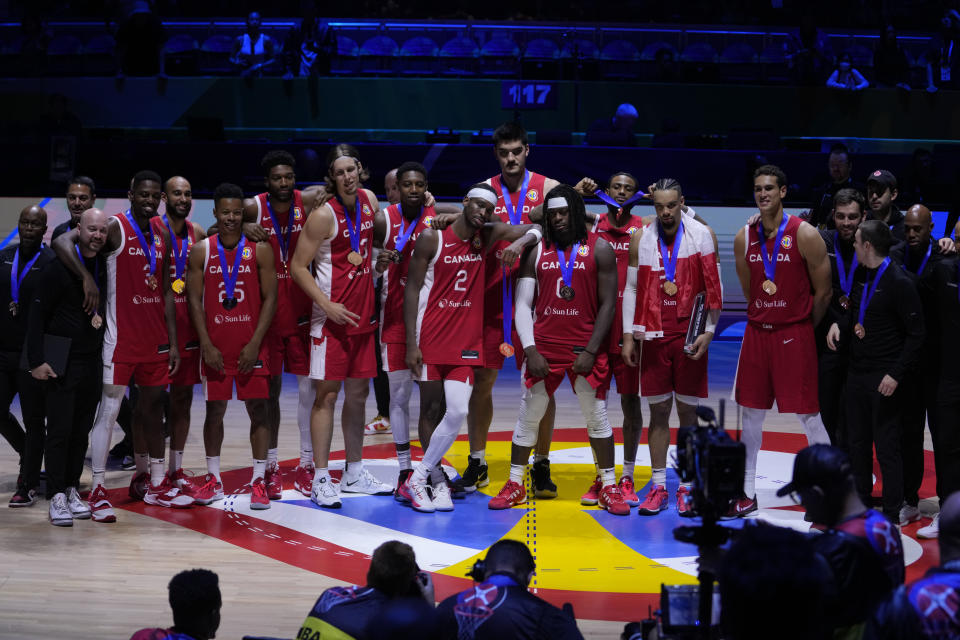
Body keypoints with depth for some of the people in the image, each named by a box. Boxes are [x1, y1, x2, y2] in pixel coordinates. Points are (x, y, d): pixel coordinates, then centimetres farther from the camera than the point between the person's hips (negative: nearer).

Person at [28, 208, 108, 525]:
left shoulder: (105, 267, 7)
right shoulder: (58, 267, -9)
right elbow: (38, 315, -10)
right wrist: (37, 361, -15)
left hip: (92, 362, 5)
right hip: (61, 363, -5)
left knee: (81, 431, 9)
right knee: (59, 431, -4)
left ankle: (72, 489, 17)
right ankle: (57, 497, 1)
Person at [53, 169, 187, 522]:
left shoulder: (159, 237, 12)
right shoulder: (114, 227, -9)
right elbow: (62, 242, -21)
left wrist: (173, 342, 10)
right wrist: (86, 277, -32)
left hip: (154, 339, 7)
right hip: (121, 337, -7)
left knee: (153, 407, 12)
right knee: (109, 410, -6)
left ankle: (155, 483, 22)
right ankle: (97, 491, -3)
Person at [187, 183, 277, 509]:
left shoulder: (260, 250, 0)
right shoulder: (201, 251, 3)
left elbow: (270, 299, -2)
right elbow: (195, 299, 2)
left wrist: (255, 343, -10)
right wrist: (206, 344, -6)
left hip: (251, 344, -1)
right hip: (215, 345, 1)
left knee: (257, 408, -2)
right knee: (214, 409, 6)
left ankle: (258, 481, 3)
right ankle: (214, 478, 16)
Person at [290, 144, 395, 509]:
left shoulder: (369, 201, 5)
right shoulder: (324, 216, -14)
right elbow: (297, 266, -13)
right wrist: (327, 305, -19)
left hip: (363, 314, 7)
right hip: (332, 316, -7)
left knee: (358, 393, 12)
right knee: (327, 394, -4)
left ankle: (355, 474, 22)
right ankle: (321, 479, 0)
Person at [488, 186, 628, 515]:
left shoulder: (599, 249, -1)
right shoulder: (537, 251, 5)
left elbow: (607, 305, -3)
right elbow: (523, 305, 4)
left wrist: (590, 351, -10)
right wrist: (530, 350, -8)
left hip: (585, 347, -2)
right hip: (543, 345, 2)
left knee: (597, 417, 2)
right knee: (528, 416, 6)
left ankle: (609, 488, 12)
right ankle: (515, 485, 16)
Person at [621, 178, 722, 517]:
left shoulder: (701, 235, -1)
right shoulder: (641, 238, 5)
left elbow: (713, 286, -1)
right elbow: (631, 288, 8)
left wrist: (709, 331, -8)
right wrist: (628, 336, 4)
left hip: (689, 336, -2)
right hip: (654, 336, 2)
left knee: (688, 410, 3)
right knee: (658, 410, 4)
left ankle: (687, 487, 9)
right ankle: (658, 486, 10)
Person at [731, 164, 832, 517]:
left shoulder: (805, 235, -9)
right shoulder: (744, 237, 5)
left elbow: (822, 293, -4)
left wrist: (804, 328, 3)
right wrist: (765, 317, 14)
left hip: (794, 335, -5)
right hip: (756, 332, 5)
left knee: (808, 413, -2)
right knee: (751, 412, 8)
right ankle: (747, 493, 18)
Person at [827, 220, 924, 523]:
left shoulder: (899, 283, -13)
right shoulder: (862, 279, 11)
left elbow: (916, 335, -14)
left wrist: (896, 374, -19)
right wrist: (839, 325, 1)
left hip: (885, 380, -8)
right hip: (857, 373, 8)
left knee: (887, 448, -2)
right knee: (857, 443, 14)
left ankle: (892, 515, 6)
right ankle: (860, 503, 26)